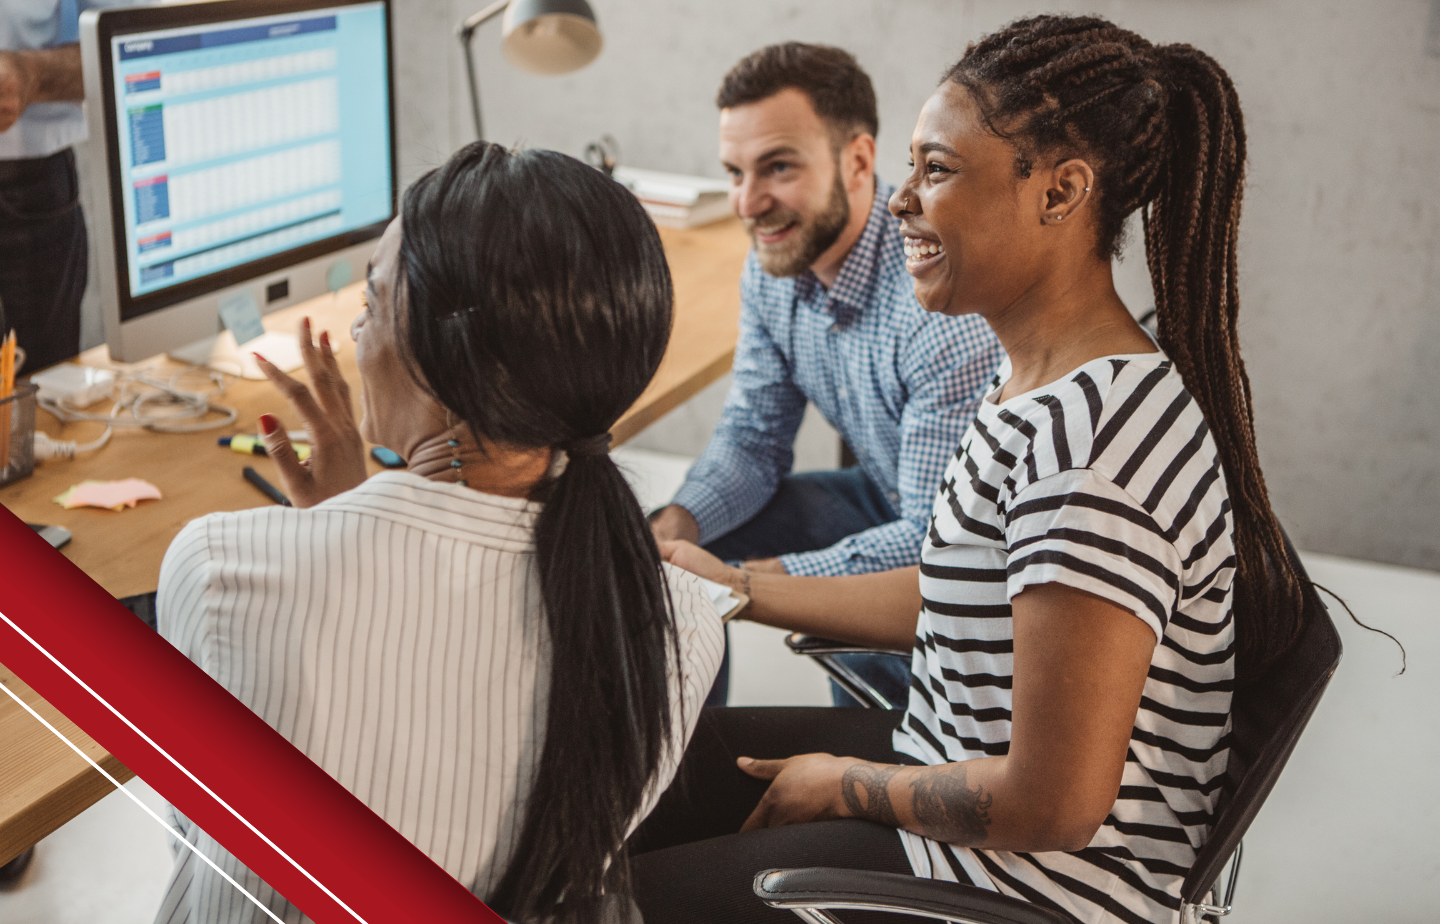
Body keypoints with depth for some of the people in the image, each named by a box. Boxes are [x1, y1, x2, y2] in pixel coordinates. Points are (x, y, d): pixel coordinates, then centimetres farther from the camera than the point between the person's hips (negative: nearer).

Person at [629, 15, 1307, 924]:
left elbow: (1052, 805, -29)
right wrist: (739, 590, 16)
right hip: (947, 764, 9)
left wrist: (846, 784, -12)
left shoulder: (1092, 439, -31)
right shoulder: (1047, 383, 2)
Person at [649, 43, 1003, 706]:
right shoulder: (774, 261, -8)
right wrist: (676, 524, -17)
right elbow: (754, 436, 3)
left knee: (865, 648, -33)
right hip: (889, 501, 7)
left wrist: (749, 579, -34)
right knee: (663, 552, 1)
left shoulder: (949, 306, -33)